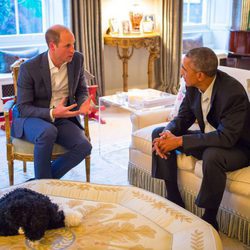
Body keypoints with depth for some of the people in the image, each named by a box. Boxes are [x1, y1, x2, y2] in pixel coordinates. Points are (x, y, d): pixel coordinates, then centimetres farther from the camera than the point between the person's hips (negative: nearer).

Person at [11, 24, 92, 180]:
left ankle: (44, 180, -6)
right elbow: (23, 108, -12)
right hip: (31, 118, -4)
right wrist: (52, 113, -28)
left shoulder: (77, 59, -3)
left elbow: (82, 90, 12)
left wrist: (82, 105, -13)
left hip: (62, 118, 4)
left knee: (84, 146, -24)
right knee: (48, 132, -39)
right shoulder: (29, 68, -15)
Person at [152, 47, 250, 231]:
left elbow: (226, 138, -34)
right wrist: (167, 133, -21)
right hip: (208, 138, 8)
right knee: (159, 133, -1)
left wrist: (179, 141, -34)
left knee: (212, 155, -40)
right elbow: (184, 117, 3)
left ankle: (210, 220, -16)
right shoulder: (193, 86, -8)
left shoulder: (234, 93, -30)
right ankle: (174, 201, 3)